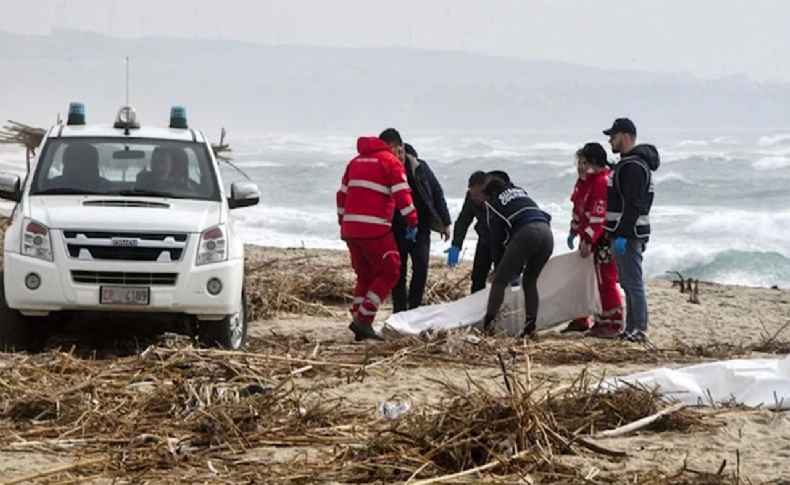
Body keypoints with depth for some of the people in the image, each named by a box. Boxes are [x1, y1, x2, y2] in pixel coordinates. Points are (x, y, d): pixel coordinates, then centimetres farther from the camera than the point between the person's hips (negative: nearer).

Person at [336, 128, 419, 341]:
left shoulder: (356, 161, 20)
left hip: (351, 228, 7)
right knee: (389, 273, 2)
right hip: (375, 228, -7)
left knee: (365, 275, 17)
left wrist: (343, 223, 27)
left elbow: (342, 194, 22)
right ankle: (363, 320, -8)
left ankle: (359, 322, 11)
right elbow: (402, 195, -10)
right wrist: (412, 222, -5)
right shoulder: (391, 162, -1)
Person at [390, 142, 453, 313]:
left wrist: (445, 222, 2)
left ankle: (414, 308, 1)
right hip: (396, 230, -1)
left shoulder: (419, 167, -3)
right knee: (398, 270, 2)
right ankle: (399, 312, 9)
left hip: (420, 227, 1)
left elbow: (437, 192, 3)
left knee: (421, 266, -9)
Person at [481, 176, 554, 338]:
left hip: (526, 233, -5)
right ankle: (530, 326, 12)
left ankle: (487, 324, -9)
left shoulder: (493, 202, 20)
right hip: (547, 233, 5)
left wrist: (499, 267, 26)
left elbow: (497, 237, 18)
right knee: (530, 281, 20)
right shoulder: (521, 193, 35)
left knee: (500, 280, 2)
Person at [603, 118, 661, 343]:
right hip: (623, 233, 11)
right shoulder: (626, 164, 18)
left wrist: (623, 234, -26)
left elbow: (633, 205, -23)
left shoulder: (634, 166, -17)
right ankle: (631, 328, 18)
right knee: (628, 283, 13)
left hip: (629, 234, -11)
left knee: (633, 282, -9)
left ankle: (640, 329, -8)